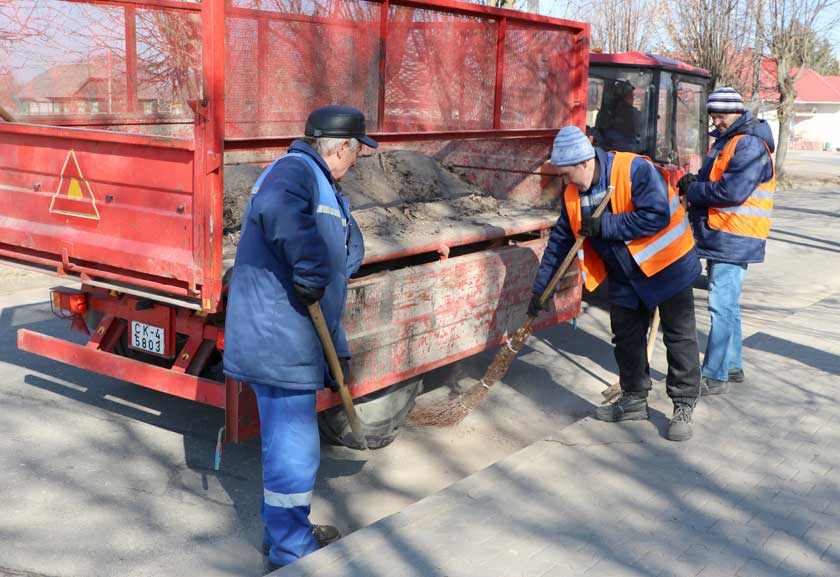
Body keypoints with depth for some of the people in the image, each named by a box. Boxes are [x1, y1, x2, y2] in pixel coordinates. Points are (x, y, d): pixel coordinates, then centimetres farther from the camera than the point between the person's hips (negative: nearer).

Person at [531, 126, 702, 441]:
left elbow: (657, 216, -30)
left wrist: (605, 225, -25)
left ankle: (684, 408, 9)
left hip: (666, 268, -7)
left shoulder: (635, 170, -23)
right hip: (625, 276, 7)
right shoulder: (573, 194, -1)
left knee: (680, 337, 1)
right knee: (626, 338, 12)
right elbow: (560, 241, 5)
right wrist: (540, 288, 4)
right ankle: (634, 400, 27)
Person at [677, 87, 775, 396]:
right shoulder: (724, 141, 17)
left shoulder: (750, 145, -15)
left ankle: (714, 376, -6)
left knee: (722, 306, -10)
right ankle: (733, 366, 29)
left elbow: (733, 191, -25)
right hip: (719, 239, 10)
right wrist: (695, 181, 1)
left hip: (733, 241, -10)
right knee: (727, 305, 18)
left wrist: (693, 190, -12)